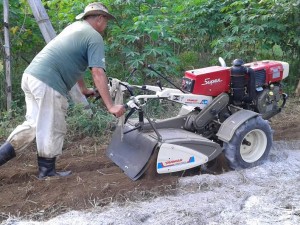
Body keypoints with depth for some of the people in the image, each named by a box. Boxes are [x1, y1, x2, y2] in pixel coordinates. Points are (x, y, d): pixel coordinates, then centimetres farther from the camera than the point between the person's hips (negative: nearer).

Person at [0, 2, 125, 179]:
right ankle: (47, 171, 20)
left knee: (34, 124, 21)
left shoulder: (75, 27, 25)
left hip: (30, 75, 9)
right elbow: (98, 73, -13)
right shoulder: (95, 37, -2)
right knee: (52, 130, 6)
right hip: (48, 83, -9)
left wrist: (84, 89, 43)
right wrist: (111, 106, -12)